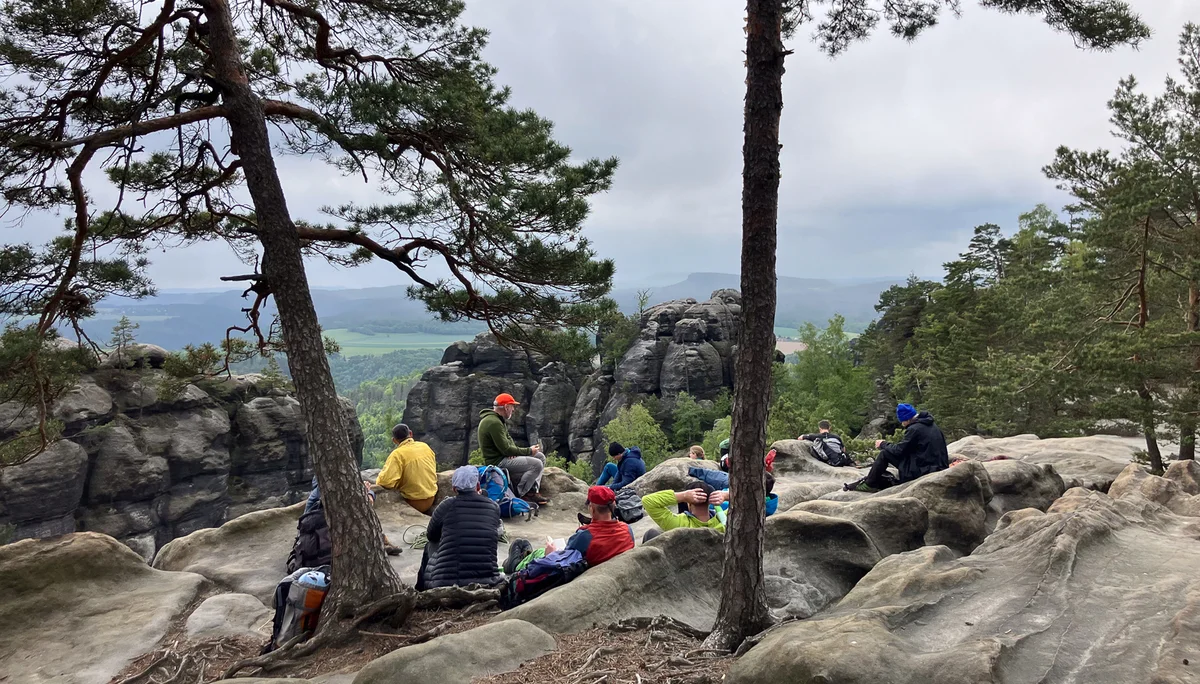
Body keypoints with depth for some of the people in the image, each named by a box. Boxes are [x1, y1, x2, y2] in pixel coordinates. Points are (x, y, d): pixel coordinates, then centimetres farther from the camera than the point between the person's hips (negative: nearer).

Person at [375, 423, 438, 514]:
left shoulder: (397, 454, -17)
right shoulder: (425, 446, 0)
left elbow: (386, 481, -24)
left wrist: (379, 480, -3)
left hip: (414, 503, -6)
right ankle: (427, 511, 17)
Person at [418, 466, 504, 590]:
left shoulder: (446, 506, -3)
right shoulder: (494, 507, 2)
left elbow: (431, 536, 13)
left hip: (446, 584, -2)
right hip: (487, 583, 2)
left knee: (431, 547, 26)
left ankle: (421, 592, 38)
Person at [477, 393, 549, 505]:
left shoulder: (496, 419, 12)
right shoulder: (493, 422, -23)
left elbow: (508, 437, 19)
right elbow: (506, 449, -23)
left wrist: (513, 450, -5)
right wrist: (529, 451, -12)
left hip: (504, 457, 11)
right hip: (498, 462, -11)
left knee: (540, 457, 7)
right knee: (536, 465, -22)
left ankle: (533, 491, 2)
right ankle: (520, 494, -7)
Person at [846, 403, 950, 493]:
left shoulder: (914, 429, -15)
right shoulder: (933, 426, 13)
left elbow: (898, 450, -11)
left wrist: (883, 444, 6)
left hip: (923, 471, -9)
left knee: (885, 454, -2)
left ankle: (869, 484, 5)